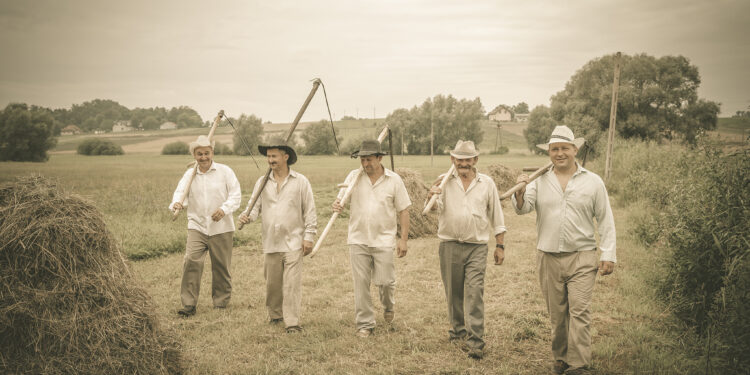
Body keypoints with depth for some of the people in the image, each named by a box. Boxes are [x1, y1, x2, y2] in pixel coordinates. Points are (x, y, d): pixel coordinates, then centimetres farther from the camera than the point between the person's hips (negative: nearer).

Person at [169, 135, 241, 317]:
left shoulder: (225, 171, 2)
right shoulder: (189, 174, 8)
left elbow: (235, 194, -2)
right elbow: (180, 192, -3)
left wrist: (224, 209, -20)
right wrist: (177, 203, -27)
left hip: (221, 228, -1)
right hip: (197, 226, 1)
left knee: (221, 266, 6)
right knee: (191, 261, -14)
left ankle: (221, 302, 24)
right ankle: (189, 304, -6)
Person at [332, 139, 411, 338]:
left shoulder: (394, 180, -1)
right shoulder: (354, 176, 4)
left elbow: (403, 211, 1)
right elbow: (342, 199, 3)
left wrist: (403, 239, -4)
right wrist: (338, 205, -22)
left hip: (384, 240, -1)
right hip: (358, 239, 2)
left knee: (385, 281, -1)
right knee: (361, 284, 3)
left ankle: (389, 306, 33)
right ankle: (364, 324, 16)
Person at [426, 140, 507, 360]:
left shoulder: (486, 183, 6)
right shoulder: (444, 181, 4)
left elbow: (496, 216, 11)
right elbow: (433, 209, -9)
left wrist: (500, 246, 10)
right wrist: (431, 197, -32)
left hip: (477, 247, -1)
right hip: (450, 245, 1)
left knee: (475, 294, -8)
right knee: (453, 293, 11)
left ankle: (475, 343, -5)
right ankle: (457, 331, 29)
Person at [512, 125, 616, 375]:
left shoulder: (593, 182, 4)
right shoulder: (540, 181, 6)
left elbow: (605, 221, 6)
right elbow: (522, 209, -4)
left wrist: (608, 255, 0)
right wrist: (520, 193, -26)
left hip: (581, 257, -1)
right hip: (548, 258, 2)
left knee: (579, 311, -7)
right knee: (556, 313, 10)